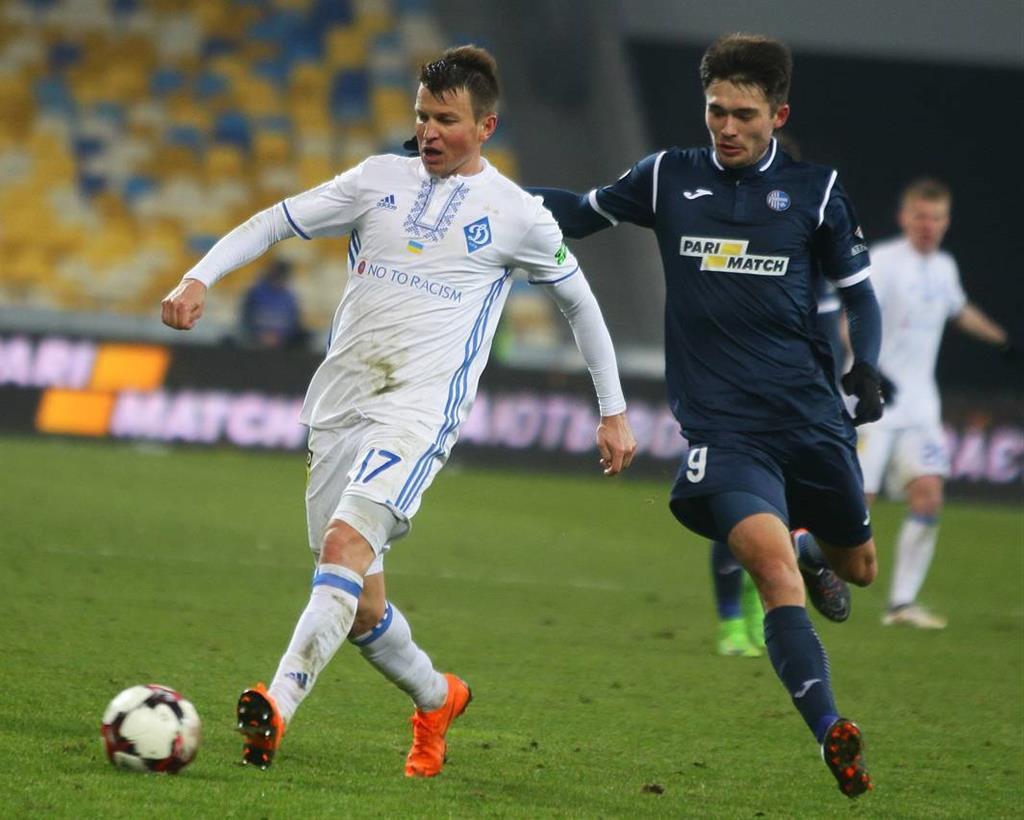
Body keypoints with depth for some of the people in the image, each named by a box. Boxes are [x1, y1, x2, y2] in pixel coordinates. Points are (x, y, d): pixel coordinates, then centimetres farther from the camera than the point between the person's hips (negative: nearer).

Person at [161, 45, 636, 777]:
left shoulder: (517, 215, 5)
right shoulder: (382, 179, 12)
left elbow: (580, 302, 17)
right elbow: (276, 222, 14)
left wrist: (613, 411, 18)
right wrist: (198, 279, -1)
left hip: (423, 403, -5)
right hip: (342, 397, 5)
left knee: (345, 540, -28)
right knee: (360, 605, 7)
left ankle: (279, 705, -39)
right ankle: (437, 698, 34)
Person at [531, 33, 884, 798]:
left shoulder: (814, 189, 3)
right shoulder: (670, 177, 4)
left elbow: (859, 290, 13)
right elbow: (581, 212, 18)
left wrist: (866, 368, -5)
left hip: (811, 417, 2)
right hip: (722, 426, -2)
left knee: (857, 568, 19)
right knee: (774, 566, -26)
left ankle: (814, 549, 57)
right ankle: (833, 735, -31)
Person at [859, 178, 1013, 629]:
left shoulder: (944, 267, 11)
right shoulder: (883, 261, -12)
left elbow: (960, 310, 33)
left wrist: (1002, 339, 41)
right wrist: (868, 369, -39)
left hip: (919, 405, 6)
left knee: (929, 494, -8)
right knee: (858, 501, -10)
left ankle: (902, 602, -3)